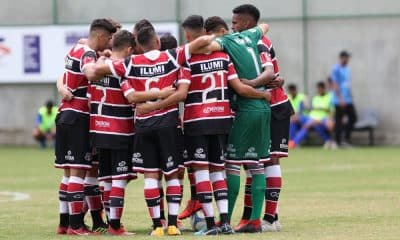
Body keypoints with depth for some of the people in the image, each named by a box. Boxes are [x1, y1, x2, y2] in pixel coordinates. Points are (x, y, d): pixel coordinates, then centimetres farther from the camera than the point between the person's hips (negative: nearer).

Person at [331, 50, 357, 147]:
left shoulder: (347, 69, 15)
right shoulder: (336, 69, -10)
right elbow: (335, 85, -15)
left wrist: (351, 96, 18)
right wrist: (341, 99, -20)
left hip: (348, 100, 8)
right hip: (339, 101, -8)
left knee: (353, 118, 5)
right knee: (339, 121, -3)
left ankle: (347, 137, 14)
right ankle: (338, 141, 2)